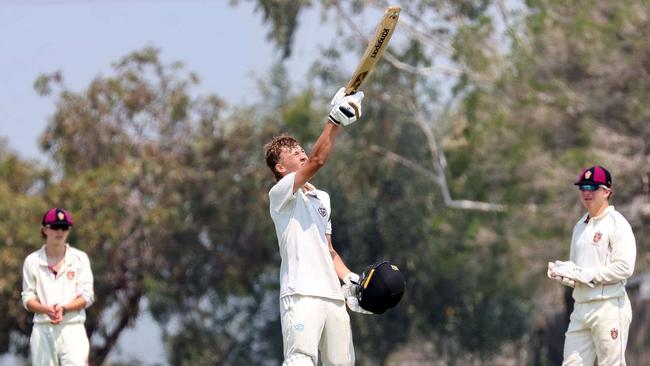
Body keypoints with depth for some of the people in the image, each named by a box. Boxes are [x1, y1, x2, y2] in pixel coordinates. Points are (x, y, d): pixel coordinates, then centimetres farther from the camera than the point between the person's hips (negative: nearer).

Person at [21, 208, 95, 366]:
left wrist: (64, 308, -16)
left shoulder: (80, 258, 7)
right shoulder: (32, 261, 8)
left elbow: (87, 296, 2)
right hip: (42, 329, 1)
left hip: (73, 329, -1)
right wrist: (47, 310, -15)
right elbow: (28, 299, 6)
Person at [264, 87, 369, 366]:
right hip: (301, 294, -8)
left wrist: (349, 279, 13)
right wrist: (336, 119, -17)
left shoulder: (322, 199, 26)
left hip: (333, 295, 8)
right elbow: (317, 161, -15)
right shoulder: (280, 194, 0)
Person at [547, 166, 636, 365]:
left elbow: (624, 267, -17)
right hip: (581, 307, 8)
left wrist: (583, 274, -15)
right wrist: (562, 272, 3)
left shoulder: (617, 223, -7)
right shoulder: (580, 226, 19)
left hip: (610, 306, -8)